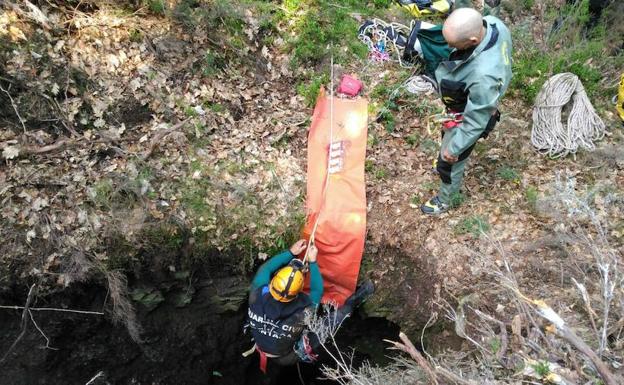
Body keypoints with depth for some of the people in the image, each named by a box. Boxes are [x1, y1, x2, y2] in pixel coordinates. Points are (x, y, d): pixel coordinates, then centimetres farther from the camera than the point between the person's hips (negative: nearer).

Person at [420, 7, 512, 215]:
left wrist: (454, 149, -18)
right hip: (468, 102, 8)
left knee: (449, 162, 16)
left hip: (467, 119, -8)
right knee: (447, 135, 34)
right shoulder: (492, 23, -24)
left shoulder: (484, 75, -47)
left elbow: (477, 122, -32)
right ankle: (450, 164, 65)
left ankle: (444, 201, 45)